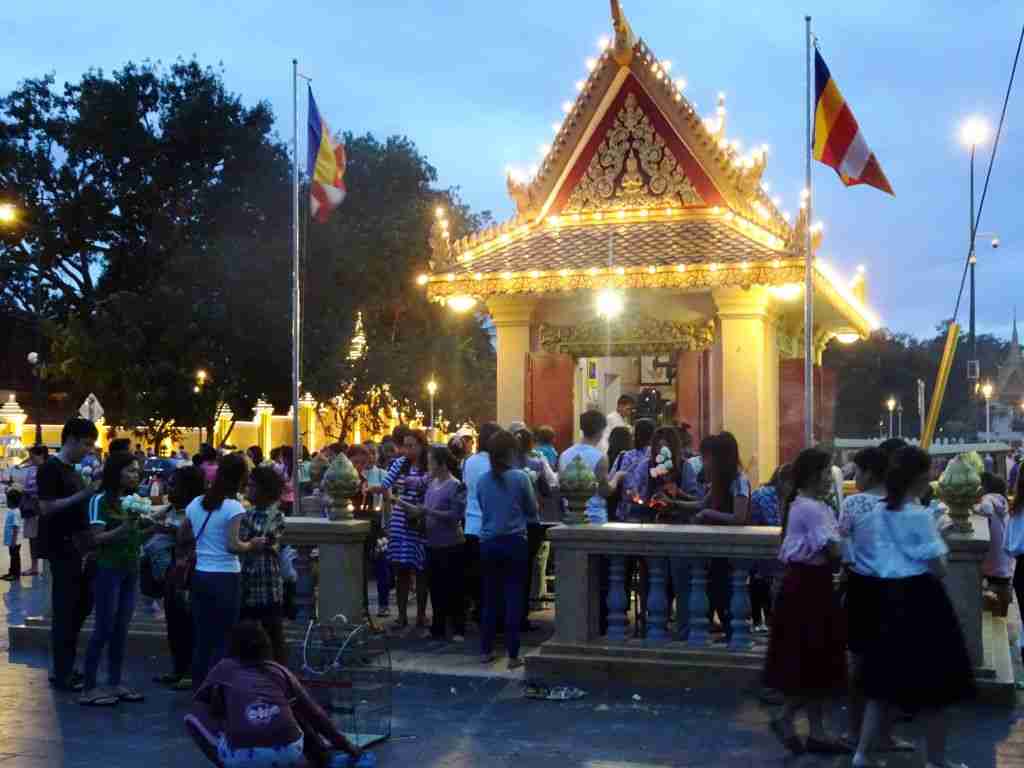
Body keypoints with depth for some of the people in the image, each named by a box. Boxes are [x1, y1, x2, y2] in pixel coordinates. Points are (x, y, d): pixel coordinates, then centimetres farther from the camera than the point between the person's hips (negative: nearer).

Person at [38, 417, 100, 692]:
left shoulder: (72, 469, 15)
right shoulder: (50, 468, -12)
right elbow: (46, 508, -20)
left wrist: (91, 493, 8)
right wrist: (82, 495, -22)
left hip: (77, 547, 9)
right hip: (61, 548, -9)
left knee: (82, 604, 13)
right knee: (65, 611, -4)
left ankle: (66, 666, 23)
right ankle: (62, 674, 4)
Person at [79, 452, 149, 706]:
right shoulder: (100, 500, -9)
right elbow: (97, 539, -16)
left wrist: (147, 526, 2)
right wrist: (124, 527, -27)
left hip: (131, 570, 7)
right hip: (109, 570, -7)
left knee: (121, 629, 8)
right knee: (104, 628, -6)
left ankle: (114, 683, 14)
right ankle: (89, 688, -1)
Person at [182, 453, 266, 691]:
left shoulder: (196, 504, 8)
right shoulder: (233, 507, -12)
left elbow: (182, 541, 16)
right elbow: (233, 546, -20)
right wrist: (252, 545, -3)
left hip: (200, 576, 6)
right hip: (225, 579, -6)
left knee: (202, 638, 12)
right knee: (223, 640, 1)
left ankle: (199, 690, 18)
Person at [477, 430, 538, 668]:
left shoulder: (482, 480, 0)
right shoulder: (520, 477, -9)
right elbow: (532, 510, 1)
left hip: (488, 543, 3)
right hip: (514, 542, -3)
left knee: (490, 596, 12)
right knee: (513, 597, 2)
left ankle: (486, 651, 17)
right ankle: (513, 655, 2)